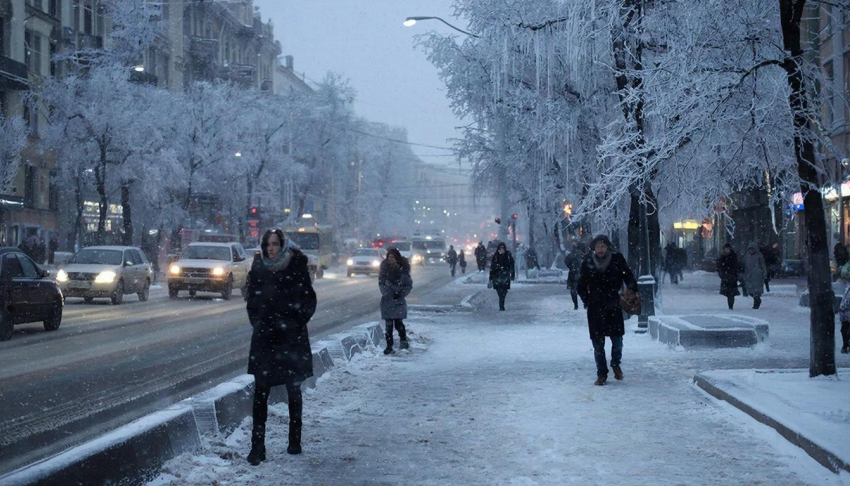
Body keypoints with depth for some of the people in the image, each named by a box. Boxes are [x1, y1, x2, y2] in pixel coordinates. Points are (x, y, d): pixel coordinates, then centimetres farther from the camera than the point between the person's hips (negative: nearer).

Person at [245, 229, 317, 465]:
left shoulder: (297, 266, -6)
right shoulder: (258, 268, 3)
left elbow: (309, 300, -3)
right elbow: (251, 300, 12)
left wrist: (294, 324, -8)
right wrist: (258, 324, 3)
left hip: (291, 338, -2)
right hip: (264, 337, 2)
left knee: (293, 389, 9)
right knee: (261, 390, -4)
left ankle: (295, 440, 21)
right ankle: (258, 446, -3)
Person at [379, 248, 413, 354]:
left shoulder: (403, 269, -5)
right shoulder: (385, 268, -1)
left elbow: (409, 285, 0)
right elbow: (381, 282, 2)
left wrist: (401, 294, -12)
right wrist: (385, 292, -14)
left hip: (399, 301, -1)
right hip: (387, 300, 1)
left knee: (398, 323, -1)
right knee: (388, 325, 1)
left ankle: (403, 340, 25)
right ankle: (389, 346, 9)